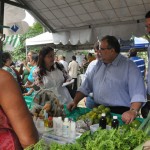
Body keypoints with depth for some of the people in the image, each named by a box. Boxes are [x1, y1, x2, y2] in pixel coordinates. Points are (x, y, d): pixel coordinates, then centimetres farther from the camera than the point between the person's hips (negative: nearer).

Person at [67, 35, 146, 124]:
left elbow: (138, 92, -16)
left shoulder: (129, 66, -6)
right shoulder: (99, 64, 14)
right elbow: (86, 85, 16)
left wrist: (133, 111, -30)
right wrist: (75, 102, 7)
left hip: (119, 114, -5)